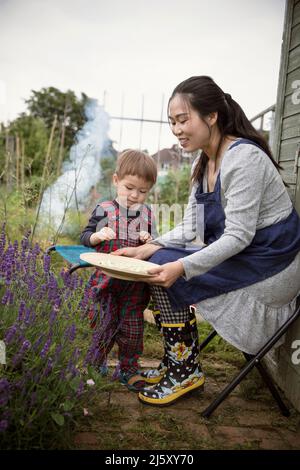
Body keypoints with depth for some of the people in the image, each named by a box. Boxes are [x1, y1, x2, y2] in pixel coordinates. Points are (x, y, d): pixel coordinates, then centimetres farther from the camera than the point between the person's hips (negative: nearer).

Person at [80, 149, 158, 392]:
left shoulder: (147, 214, 9)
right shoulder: (103, 209, -1)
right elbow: (84, 237, 3)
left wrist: (149, 240, -6)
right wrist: (98, 236, -17)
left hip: (136, 283, 3)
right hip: (106, 280, -2)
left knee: (132, 327, 9)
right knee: (103, 325, 4)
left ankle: (128, 369, 26)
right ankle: (95, 364, 26)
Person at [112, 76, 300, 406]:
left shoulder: (244, 158, -20)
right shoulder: (203, 164, 7)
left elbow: (239, 236, -24)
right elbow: (190, 227, 6)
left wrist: (181, 267, -31)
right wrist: (149, 248, -8)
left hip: (269, 264, -9)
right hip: (239, 256, 9)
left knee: (165, 273, -15)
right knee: (158, 262, 2)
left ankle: (185, 372, 1)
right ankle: (178, 364, 10)